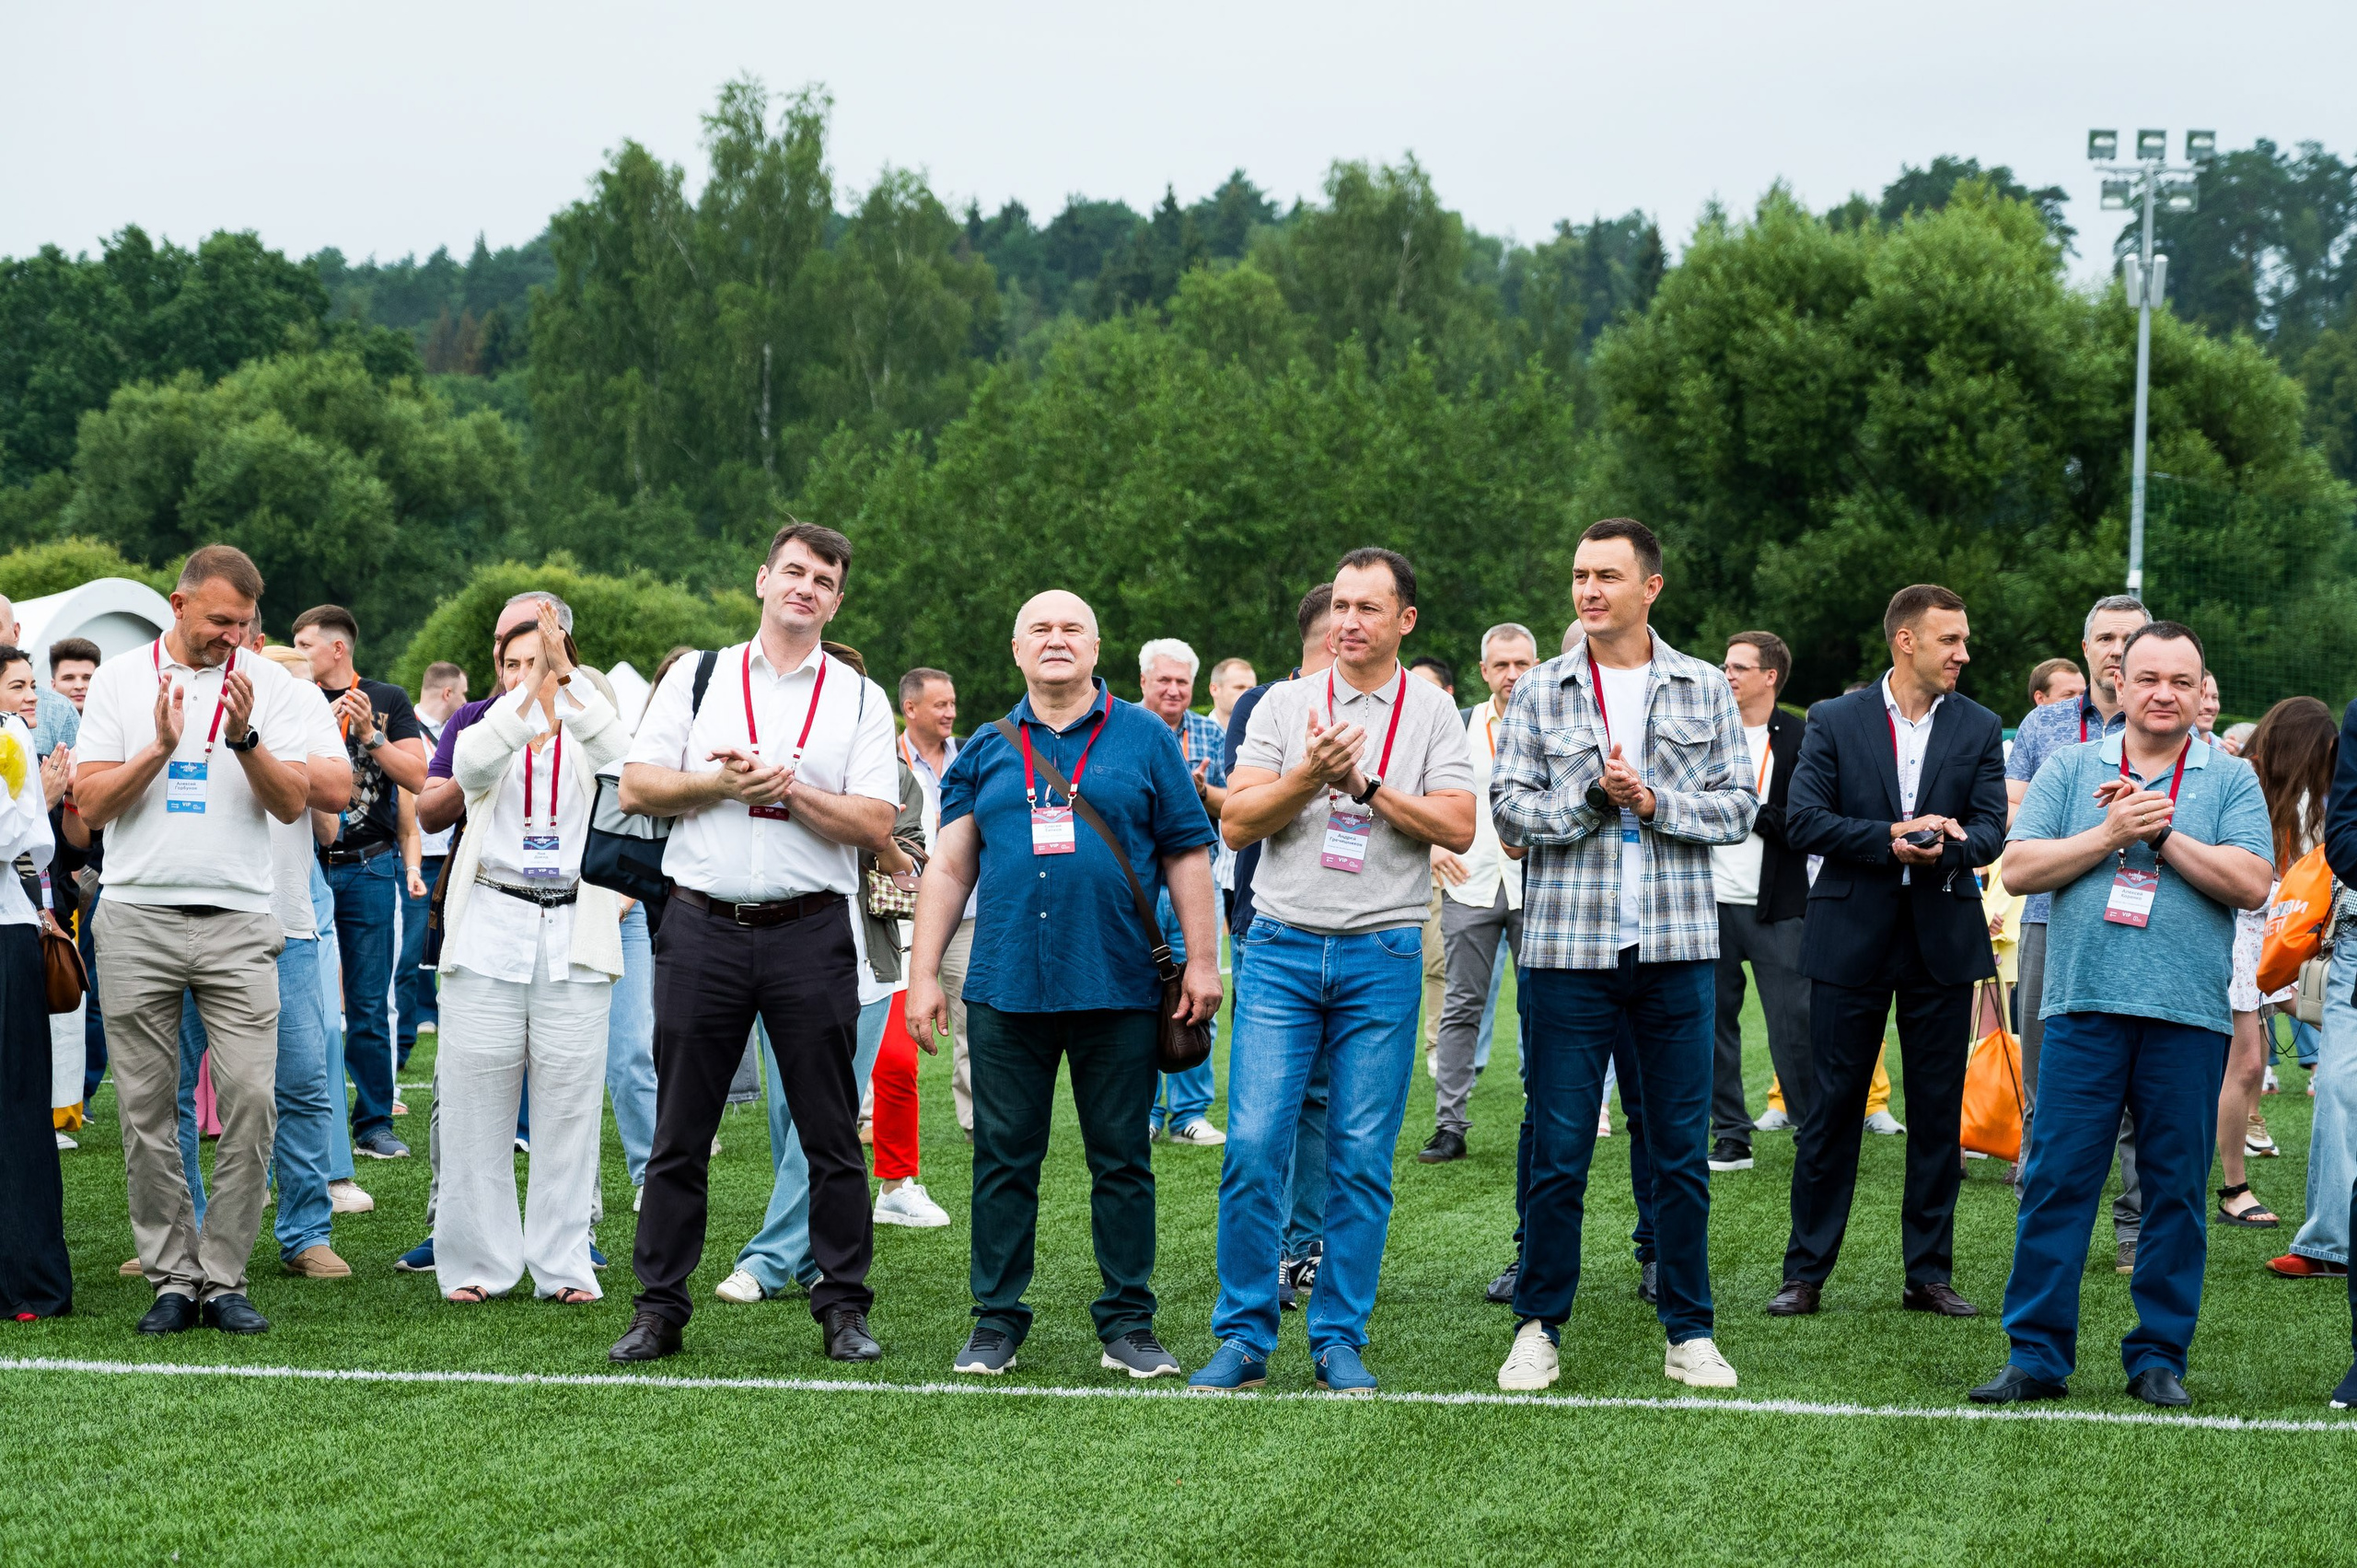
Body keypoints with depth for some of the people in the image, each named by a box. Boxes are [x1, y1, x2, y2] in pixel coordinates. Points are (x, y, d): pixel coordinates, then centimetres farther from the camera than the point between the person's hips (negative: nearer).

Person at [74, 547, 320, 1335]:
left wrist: (245, 737, -15)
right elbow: (91, 804, 1)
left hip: (237, 921, 0)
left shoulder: (269, 684, 6)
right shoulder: (120, 679, 6)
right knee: (146, 1107, 1)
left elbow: (293, 803, -1)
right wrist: (161, 746, -12)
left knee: (249, 1099, -8)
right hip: (137, 919, 0)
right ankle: (171, 1278, 8)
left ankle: (224, 1277, 0)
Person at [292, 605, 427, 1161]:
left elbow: (417, 776, 0)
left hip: (367, 868, -1)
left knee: (368, 1006, 0)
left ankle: (374, 1125, 7)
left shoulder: (387, 700, 7)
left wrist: (370, 735, -10)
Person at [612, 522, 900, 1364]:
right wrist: (722, 784, -9)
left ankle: (844, 1308, 9)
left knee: (831, 1132, 1)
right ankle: (659, 1308, 10)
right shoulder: (696, 676, 10)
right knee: (680, 1131, 4)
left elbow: (875, 824, -2)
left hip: (811, 931, 0)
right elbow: (637, 788, 4)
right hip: (702, 927, 1)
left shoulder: (861, 699, 8)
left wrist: (787, 788, -11)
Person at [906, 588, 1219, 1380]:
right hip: (1006, 989, 1)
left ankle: (1128, 1326, 10)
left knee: (1121, 1160, 3)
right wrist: (923, 977, 5)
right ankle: (996, 1321, 12)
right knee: (1004, 1160, 4)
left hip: (1118, 989, -1)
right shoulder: (986, 751, 12)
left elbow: (1187, 857, 6)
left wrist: (1202, 961, -2)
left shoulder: (1144, 740, 7)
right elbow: (949, 869, 11)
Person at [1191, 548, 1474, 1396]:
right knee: (1254, 1145, -6)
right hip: (1282, 947, 1)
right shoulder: (1284, 705, 8)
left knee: (1362, 1159, 1)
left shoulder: (1432, 712, 6)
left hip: (1382, 955, 0)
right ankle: (1243, 1337, 3)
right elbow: (1237, 822, 1)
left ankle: (1339, 1341, 10)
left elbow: (1458, 827, -4)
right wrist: (1310, 775, -14)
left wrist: (1365, 783, -11)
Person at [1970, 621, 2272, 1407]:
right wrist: (2110, 834, -8)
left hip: (2189, 1016, 0)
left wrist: (2163, 835, -9)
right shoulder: (2071, 768, 10)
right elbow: (2019, 867, 1)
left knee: (2175, 1189, 4)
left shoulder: (2230, 779, 8)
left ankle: (2159, 1356, 13)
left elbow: (2252, 884, -5)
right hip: (2085, 1003, 0)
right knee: (2057, 1181, -2)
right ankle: (2037, 1355, 3)